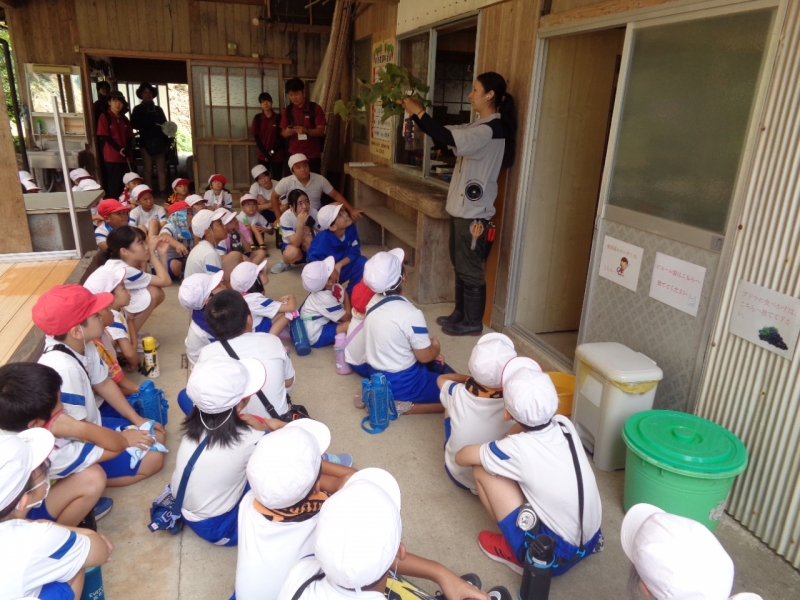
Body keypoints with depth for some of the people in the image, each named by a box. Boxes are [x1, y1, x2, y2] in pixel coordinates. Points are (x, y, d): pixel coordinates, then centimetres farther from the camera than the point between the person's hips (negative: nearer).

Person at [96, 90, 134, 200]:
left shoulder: (124, 119, 16)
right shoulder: (104, 117, -2)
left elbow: (129, 137, 12)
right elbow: (104, 136, -8)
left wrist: (128, 150, -6)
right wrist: (119, 149, -17)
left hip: (124, 156, 5)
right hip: (111, 156, -5)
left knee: (122, 182, 6)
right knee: (114, 183, -7)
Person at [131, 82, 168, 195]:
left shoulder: (158, 109, 18)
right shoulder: (137, 109, 9)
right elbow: (135, 125, -4)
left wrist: (166, 142, 5)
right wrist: (153, 124, -10)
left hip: (160, 142, 2)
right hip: (146, 143, -2)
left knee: (161, 169, -1)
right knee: (148, 170, -1)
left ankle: (163, 191, 3)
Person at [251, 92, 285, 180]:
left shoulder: (278, 118, -1)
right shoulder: (257, 118, 1)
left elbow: (282, 137, 1)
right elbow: (256, 137, 0)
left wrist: (273, 151, -7)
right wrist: (265, 153, -9)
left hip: (277, 155, -1)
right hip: (263, 155, 1)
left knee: (277, 179, 0)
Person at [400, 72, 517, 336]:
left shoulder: (492, 129, -19)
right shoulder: (478, 125, 13)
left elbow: (446, 138, -29)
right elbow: (445, 134, 13)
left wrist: (419, 112, -19)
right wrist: (415, 113, 2)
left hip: (474, 211, -10)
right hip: (462, 207, 10)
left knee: (471, 268, 1)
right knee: (460, 264, 17)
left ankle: (473, 322, 13)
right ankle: (460, 313, 30)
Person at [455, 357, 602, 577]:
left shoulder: (517, 448, -23)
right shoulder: (565, 425, -8)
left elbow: (461, 457, -6)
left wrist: (486, 452, 11)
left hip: (554, 556, -6)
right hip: (591, 540, 6)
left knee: (482, 471, -6)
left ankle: (516, 554, 9)